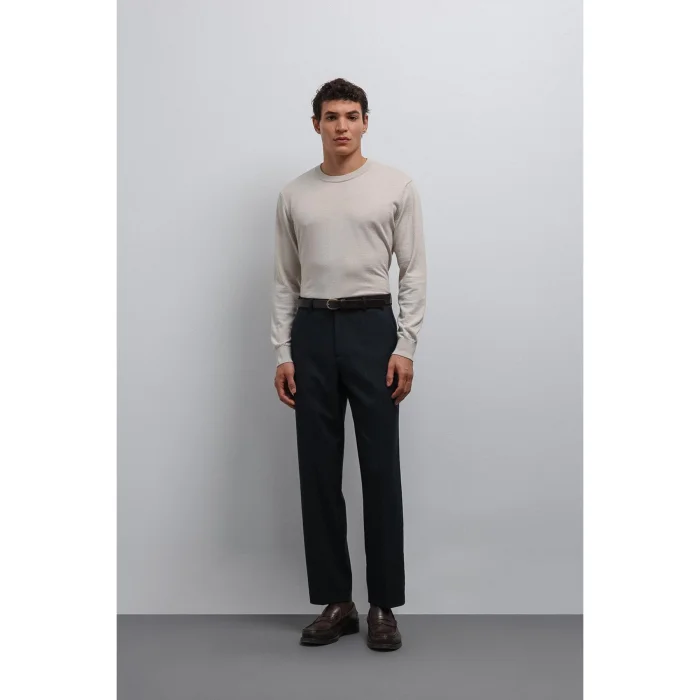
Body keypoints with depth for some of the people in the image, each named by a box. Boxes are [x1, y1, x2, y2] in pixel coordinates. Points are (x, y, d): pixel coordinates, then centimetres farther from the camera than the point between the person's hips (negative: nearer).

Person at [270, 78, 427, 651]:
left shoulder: (396, 186, 1)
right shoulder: (294, 195, 10)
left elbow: (414, 272, -2)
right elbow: (285, 282, 11)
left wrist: (405, 346, -11)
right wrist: (283, 353, 2)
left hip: (373, 329, -3)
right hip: (313, 334, 3)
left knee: (380, 472, 0)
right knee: (320, 473, 5)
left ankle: (384, 604, 13)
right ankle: (336, 602, 18)